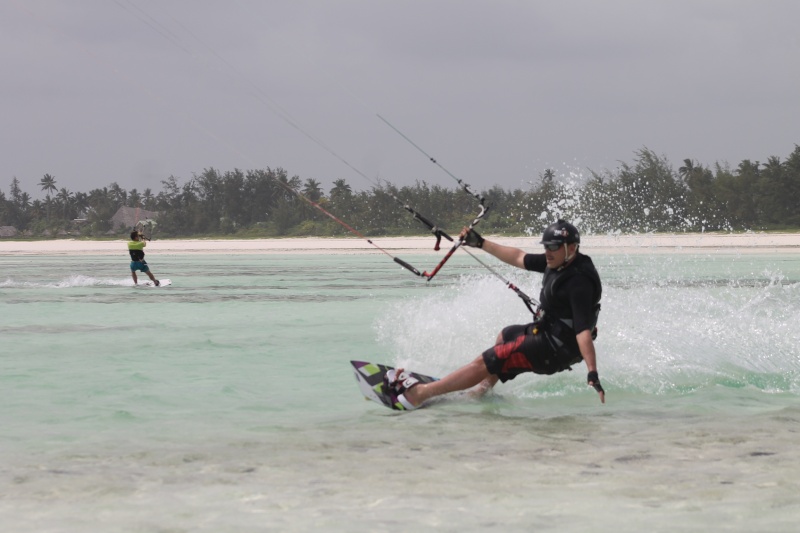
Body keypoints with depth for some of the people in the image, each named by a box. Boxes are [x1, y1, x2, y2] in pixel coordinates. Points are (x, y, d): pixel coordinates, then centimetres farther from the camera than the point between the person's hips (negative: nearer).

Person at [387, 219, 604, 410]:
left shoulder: (578, 283, -28)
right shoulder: (559, 262, 0)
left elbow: (584, 330, -35)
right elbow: (518, 258, 14)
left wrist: (593, 375, -42)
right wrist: (480, 243, 18)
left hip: (553, 349, -10)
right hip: (548, 334, 10)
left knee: (483, 363, -11)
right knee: (505, 336, 36)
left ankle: (418, 394, -11)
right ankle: (481, 392, 37)